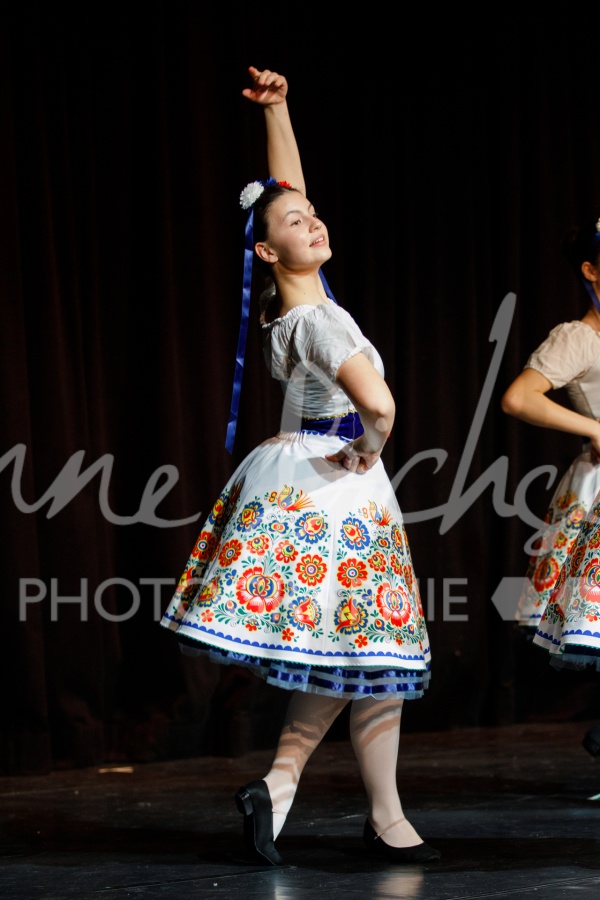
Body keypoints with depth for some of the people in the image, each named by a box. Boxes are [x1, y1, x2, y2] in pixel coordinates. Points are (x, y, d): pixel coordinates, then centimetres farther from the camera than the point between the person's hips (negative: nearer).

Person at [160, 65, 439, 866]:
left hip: (296, 480, 9)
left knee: (341, 656, 14)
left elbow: (286, 190, 13)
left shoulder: (292, 297, 2)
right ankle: (387, 820, 9)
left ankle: (280, 782, 6)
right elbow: (377, 403, -39)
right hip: (338, 492, -9)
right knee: (373, 653, 1)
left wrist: (276, 108, 6)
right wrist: (369, 450, -18)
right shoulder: (318, 319, -22)